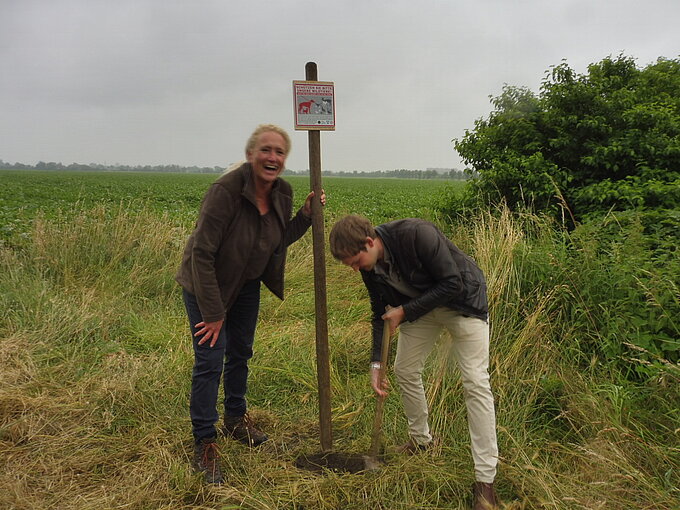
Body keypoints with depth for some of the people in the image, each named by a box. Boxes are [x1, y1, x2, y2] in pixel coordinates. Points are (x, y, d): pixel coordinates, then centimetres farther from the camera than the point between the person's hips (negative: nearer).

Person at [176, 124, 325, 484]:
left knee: (240, 353, 17)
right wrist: (213, 312, -25)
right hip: (207, 285, -6)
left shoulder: (282, 193, -8)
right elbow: (202, 254, -28)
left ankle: (235, 418, 40)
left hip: (246, 284, 7)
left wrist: (306, 214, -11)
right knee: (210, 362, -7)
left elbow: (280, 241, 5)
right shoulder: (226, 190, -30)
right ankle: (204, 444, 9)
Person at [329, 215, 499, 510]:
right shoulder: (370, 266, -11)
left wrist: (404, 311, -25)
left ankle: (485, 480, -4)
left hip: (463, 301, -6)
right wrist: (376, 363, -6)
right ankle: (421, 440, 33)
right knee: (404, 370, 8)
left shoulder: (416, 234, -34)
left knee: (475, 382, -11)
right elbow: (380, 313, 0)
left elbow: (453, 284, -29)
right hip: (419, 306, 7)